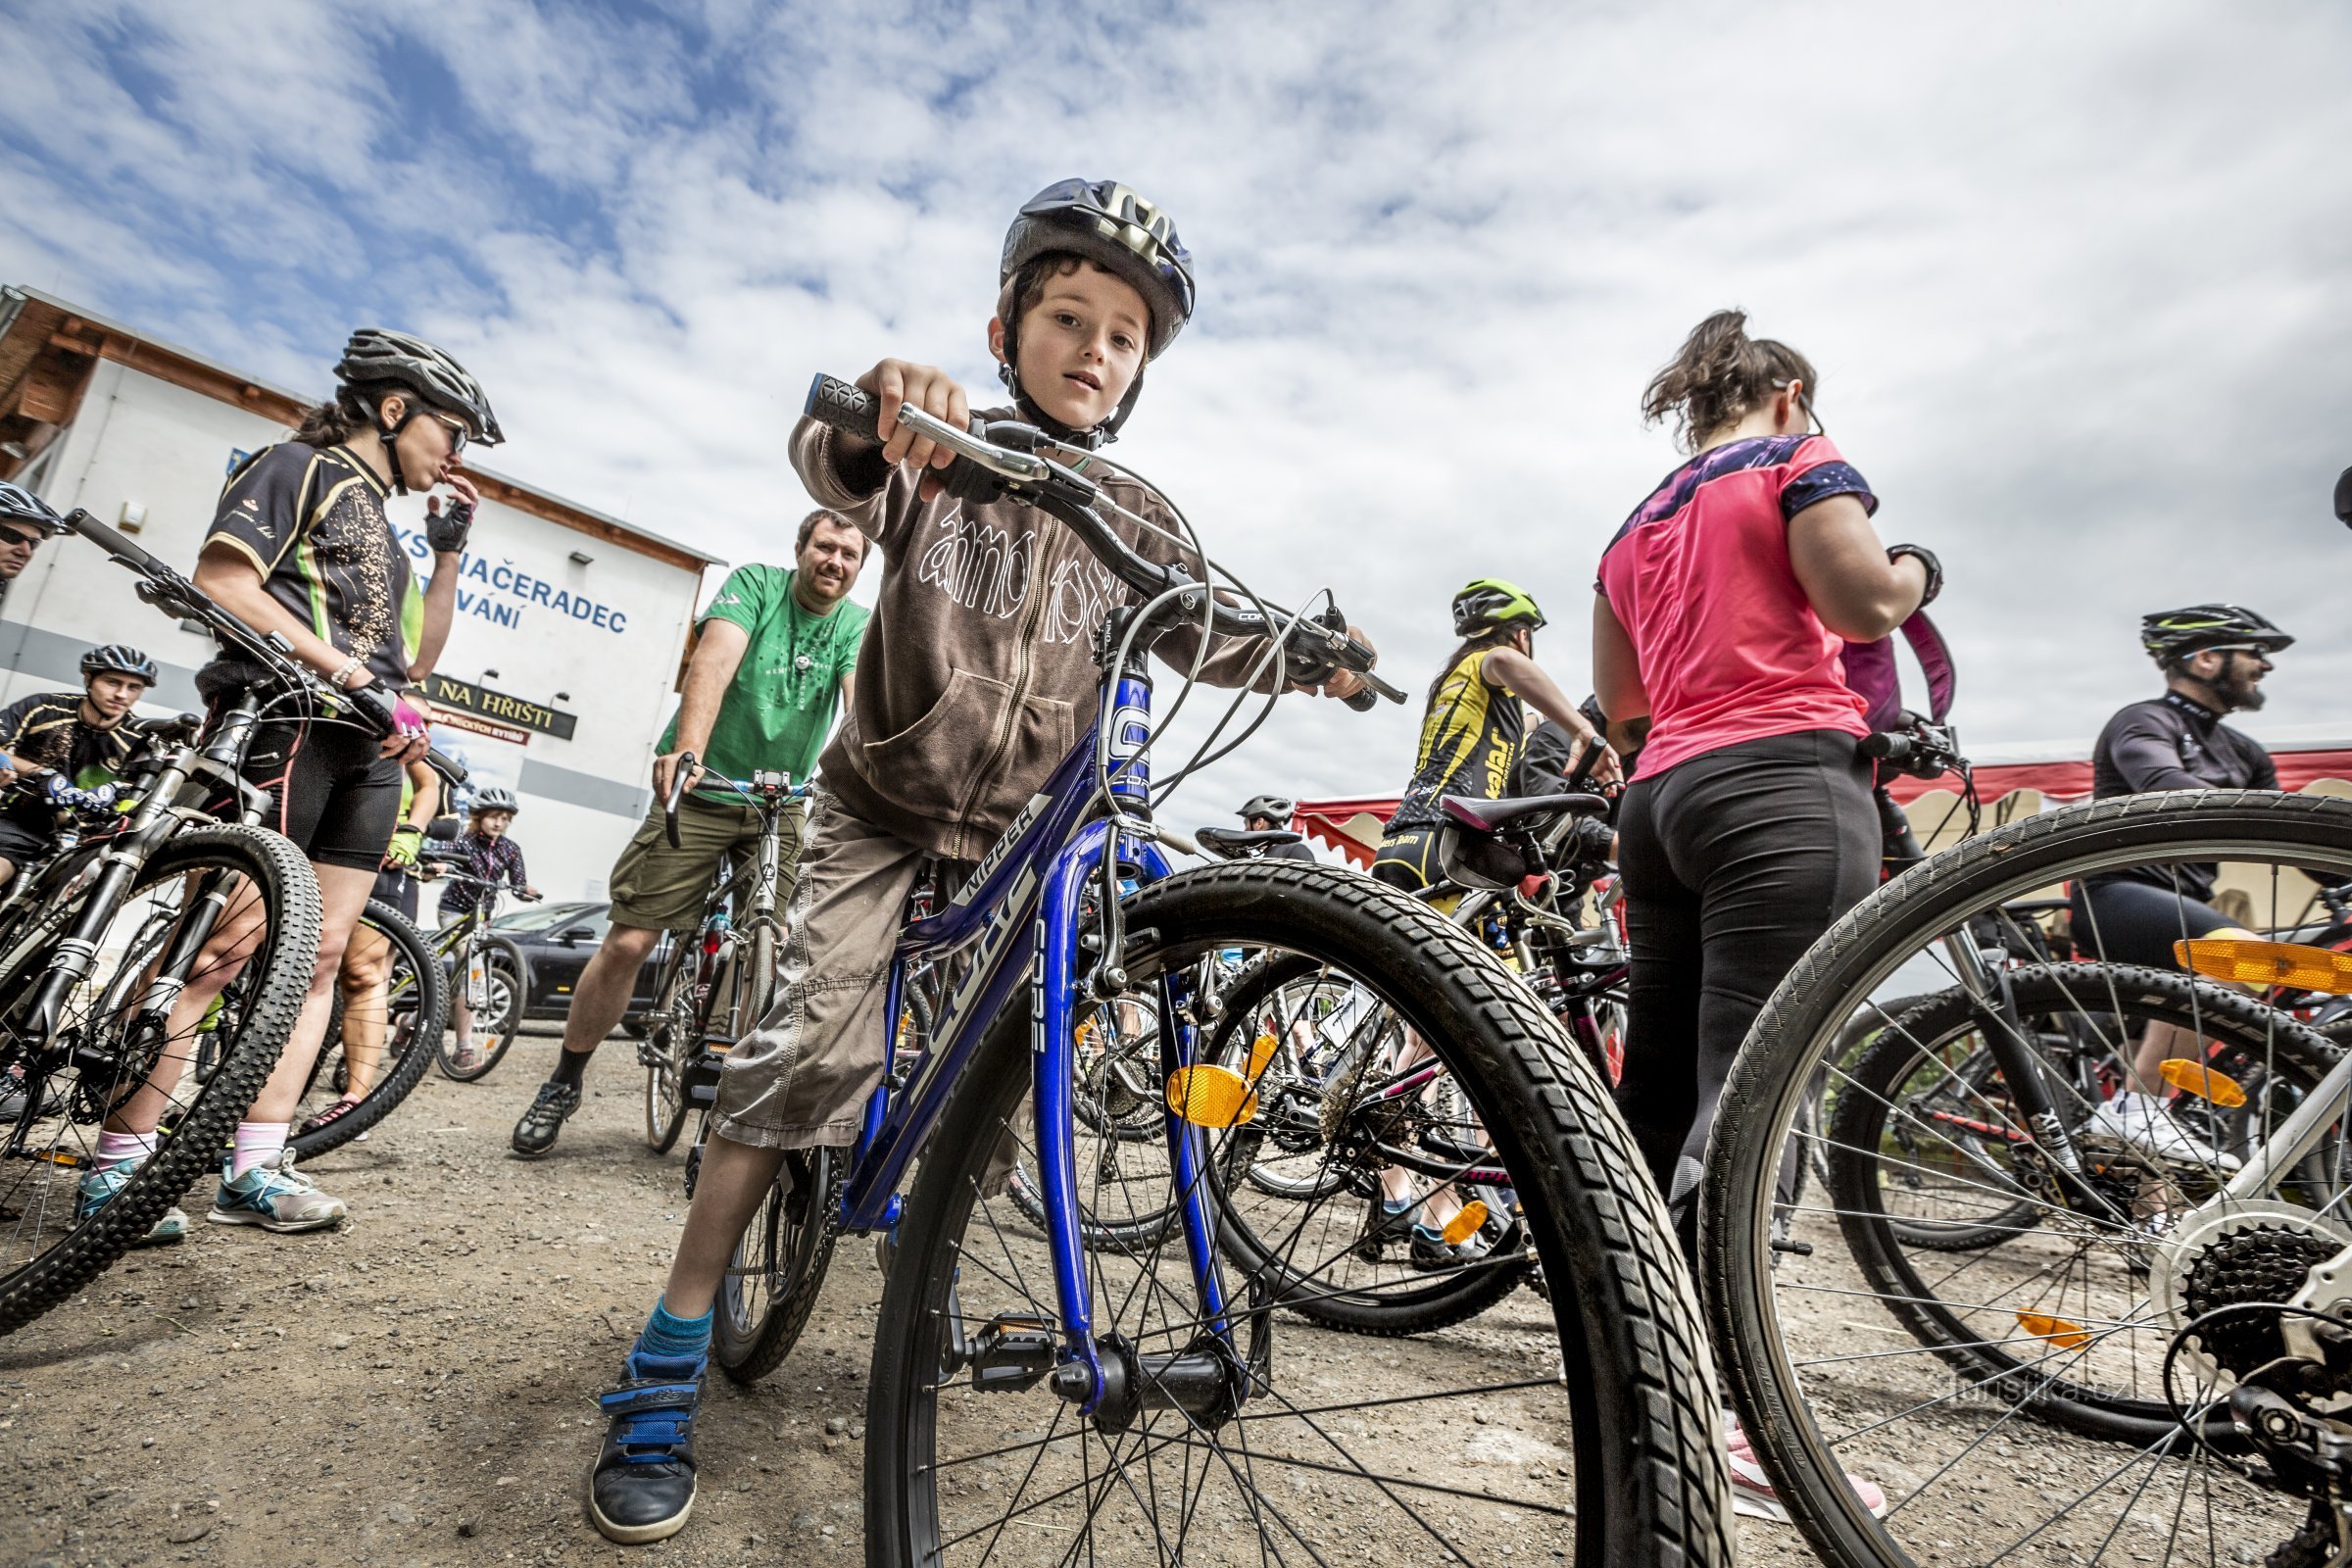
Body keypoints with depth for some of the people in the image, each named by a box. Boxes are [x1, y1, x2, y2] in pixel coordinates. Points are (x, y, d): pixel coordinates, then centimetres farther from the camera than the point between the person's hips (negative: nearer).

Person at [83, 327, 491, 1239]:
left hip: (369, 751, 8)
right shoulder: (300, 468, 4)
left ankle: (254, 1167, 4)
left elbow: (415, 659, 22)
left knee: (322, 951, 1)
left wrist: (449, 553, 17)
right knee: (229, 940, -12)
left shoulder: (381, 527, 27)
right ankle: (118, 1161, -2)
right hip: (286, 720, -8)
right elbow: (223, 583, -11)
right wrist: (351, 672, -17)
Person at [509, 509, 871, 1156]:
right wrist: (687, 750, -40)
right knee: (628, 942, -3)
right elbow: (715, 661, -23)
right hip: (703, 789, -2)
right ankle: (563, 1083, 19)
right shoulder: (754, 584, -6)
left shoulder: (858, 626, -1)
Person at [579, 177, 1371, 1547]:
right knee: (813, 1044, -14)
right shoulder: (945, 454, -7)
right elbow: (838, 469, -28)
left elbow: (1206, 632, -3)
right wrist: (874, 418, -51)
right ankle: (673, 1357, 0)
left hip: (1020, 822, 3)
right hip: (885, 802, -2)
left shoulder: (1132, 515, 1)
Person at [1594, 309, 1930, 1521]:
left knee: (1658, 1092, 11)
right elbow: (1865, 604, -8)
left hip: (1661, 797, 7)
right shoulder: (1798, 458, 7)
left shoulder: (1636, 525, 25)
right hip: (1783, 788, -7)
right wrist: (1918, 567, 13)